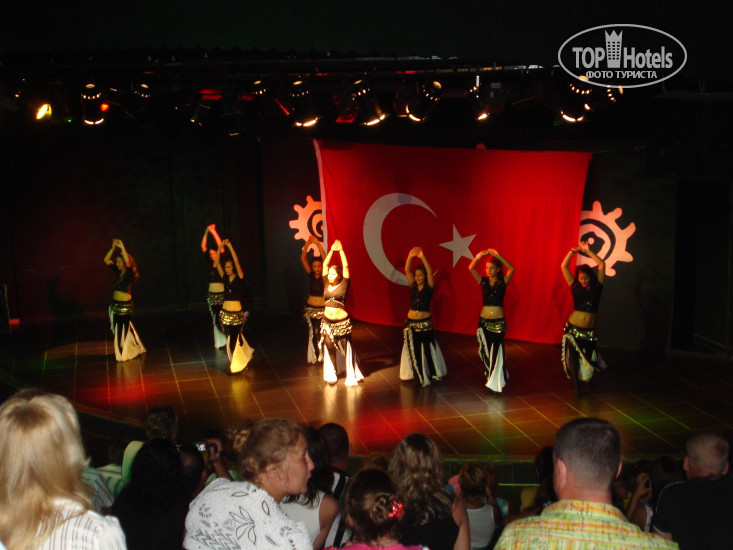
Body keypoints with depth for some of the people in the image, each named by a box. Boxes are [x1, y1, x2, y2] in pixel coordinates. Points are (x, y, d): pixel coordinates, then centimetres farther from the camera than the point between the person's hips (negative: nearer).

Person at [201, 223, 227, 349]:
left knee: (221, 319, -11)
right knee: (215, 320, 9)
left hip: (222, 294, -5)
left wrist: (214, 232, -10)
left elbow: (221, 246, -11)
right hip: (212, 295, 5)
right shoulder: (210, 263, 8)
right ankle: (219, 342, 19)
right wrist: (206, 233, -1)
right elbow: (203, 247, 6)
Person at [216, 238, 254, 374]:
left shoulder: (239, 278, -5)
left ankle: (234, 366, 3)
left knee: (233, 340, -5)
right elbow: (217, 262, 1)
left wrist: (230, 246, -19)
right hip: (225, 313, 5)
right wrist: (220, 247, -8)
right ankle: (245, 358, 31)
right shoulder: (225, 278, 6)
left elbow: (236, 261, -17)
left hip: (237, 314, -5)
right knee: (232, 339, 12)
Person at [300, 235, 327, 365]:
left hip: (323, 309, -3)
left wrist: (317, 243, -23)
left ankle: (321, 357, 4)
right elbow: (303, 259, -4)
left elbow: (325, 260, -18)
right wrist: (308, 243, -16)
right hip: (311, 308, 3)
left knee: (318, 332, -8)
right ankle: (315, 357, 13)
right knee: (313, 333, 4)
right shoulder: (311, 275, 3)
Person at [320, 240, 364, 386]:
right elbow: (325, 265, 5)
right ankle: (332, 374, 21)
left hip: (342, 321, -4)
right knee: (329, 347, 7)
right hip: (327, 321, 4)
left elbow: (345, 266, -8)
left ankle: (351, 376, 10)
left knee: (346, 348, 2)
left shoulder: (343, 285, -5)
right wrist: (331, 250, 2)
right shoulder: (326, 285, 4)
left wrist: (341, 250, -7)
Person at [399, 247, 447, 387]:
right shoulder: (413, 286, 6)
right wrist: (410, 257, -18)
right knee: (413, 351, 6)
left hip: (425, 322, -3)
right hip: (411, 322, 3)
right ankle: (420, 377, 18)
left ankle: (434, 374, 21)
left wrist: (422, 257, -25)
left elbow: (430, 272, -17)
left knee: (428, 349, 4)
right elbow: (407, 270, -4)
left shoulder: (429, 287, -3)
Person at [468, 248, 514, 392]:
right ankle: (490, 378, 23)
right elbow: (470, 268, -7)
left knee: (496, 352, -2)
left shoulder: (503, 282, -2)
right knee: (486, 351, 8)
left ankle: (496, 382, 7)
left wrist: (498, 256, -27)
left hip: (498, 322, -3)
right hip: (484, 321, 3)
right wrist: (478, 257, -24)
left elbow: (512, 269, -19)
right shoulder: (484, 281, 5)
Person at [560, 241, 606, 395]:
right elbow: (564, 266, 6)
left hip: (589, 330, 0)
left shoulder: (597, 288, 5)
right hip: (574, 328, 0)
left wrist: (588, 251, 4)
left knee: (587, 357, 7)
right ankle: (576, 386, 9)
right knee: (573, 356, -1)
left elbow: (602, 265, 2)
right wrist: (573, 251, 5)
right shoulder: (575, 288, 4)